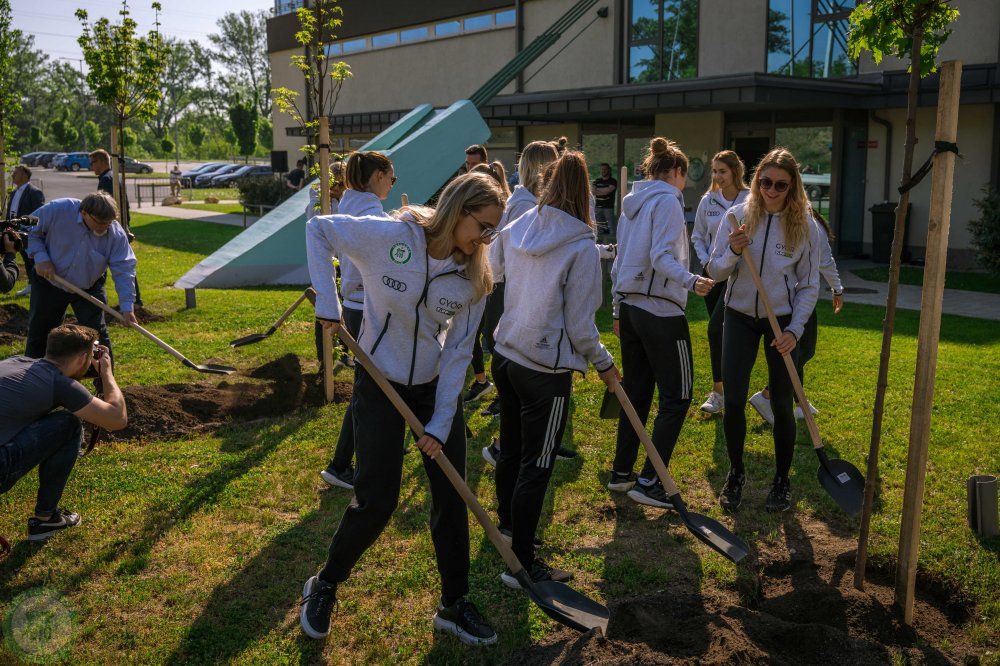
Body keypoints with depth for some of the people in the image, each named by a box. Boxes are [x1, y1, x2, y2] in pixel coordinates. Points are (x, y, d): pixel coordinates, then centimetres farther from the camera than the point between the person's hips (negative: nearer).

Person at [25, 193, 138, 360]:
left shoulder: (116, 234, -23)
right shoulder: (58, 210, -24)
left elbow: (123, 270, -23)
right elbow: (30, 230, -8)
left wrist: (127, 306, -30)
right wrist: (40, 257, -22)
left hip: (89, 288, 0)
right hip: (49, 283, 1)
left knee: (97, 334, -4)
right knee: (39, 333, 14)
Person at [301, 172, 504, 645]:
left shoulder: (474, 278, -9)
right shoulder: (388, 236, -19)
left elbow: (458, 351, -7)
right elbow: (317, 229, -8)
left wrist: (441, 423, -11)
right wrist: (327, 300, -17)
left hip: (437, 387, 4)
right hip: (380, 385, -4)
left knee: (452, 497, 5)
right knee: (377, 501, -3)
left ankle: (454, 606, 24)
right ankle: (324, 587, 25)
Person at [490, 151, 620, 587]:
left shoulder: (514, 231, 1)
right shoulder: (581, 248, -15)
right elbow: (579, 325, -13)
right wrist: (604, 363, 2)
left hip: (505, 356, 7)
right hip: (546, 370, -7)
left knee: (510, 452, 21)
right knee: (536, 467, 3)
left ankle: (508, 529, 41)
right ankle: (521, 563, 12)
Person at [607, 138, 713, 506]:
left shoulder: (632, 203, 15)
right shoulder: (668, 201, -10)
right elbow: (662, 258, -21)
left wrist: (618, 309, 24)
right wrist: (690, 281, -31)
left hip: (630, 307, 9)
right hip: (661, 311, -9)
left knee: (636, 392, 14)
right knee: (676, 397, -1)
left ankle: (621, 473, 20)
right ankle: (649, 482, -1)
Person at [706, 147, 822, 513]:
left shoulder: (805, 226, -8)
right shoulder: (737, 216, -7)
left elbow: (809, 286, -2)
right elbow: (715, 271, -5)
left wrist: (795, 329, -12)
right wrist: (733, 252, -25)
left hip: (782, 321, -1)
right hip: (740, 317, 1)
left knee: (781, 403, 7)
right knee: (734, 400, -3)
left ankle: (782, 480, 25)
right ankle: (736, 472, 21)